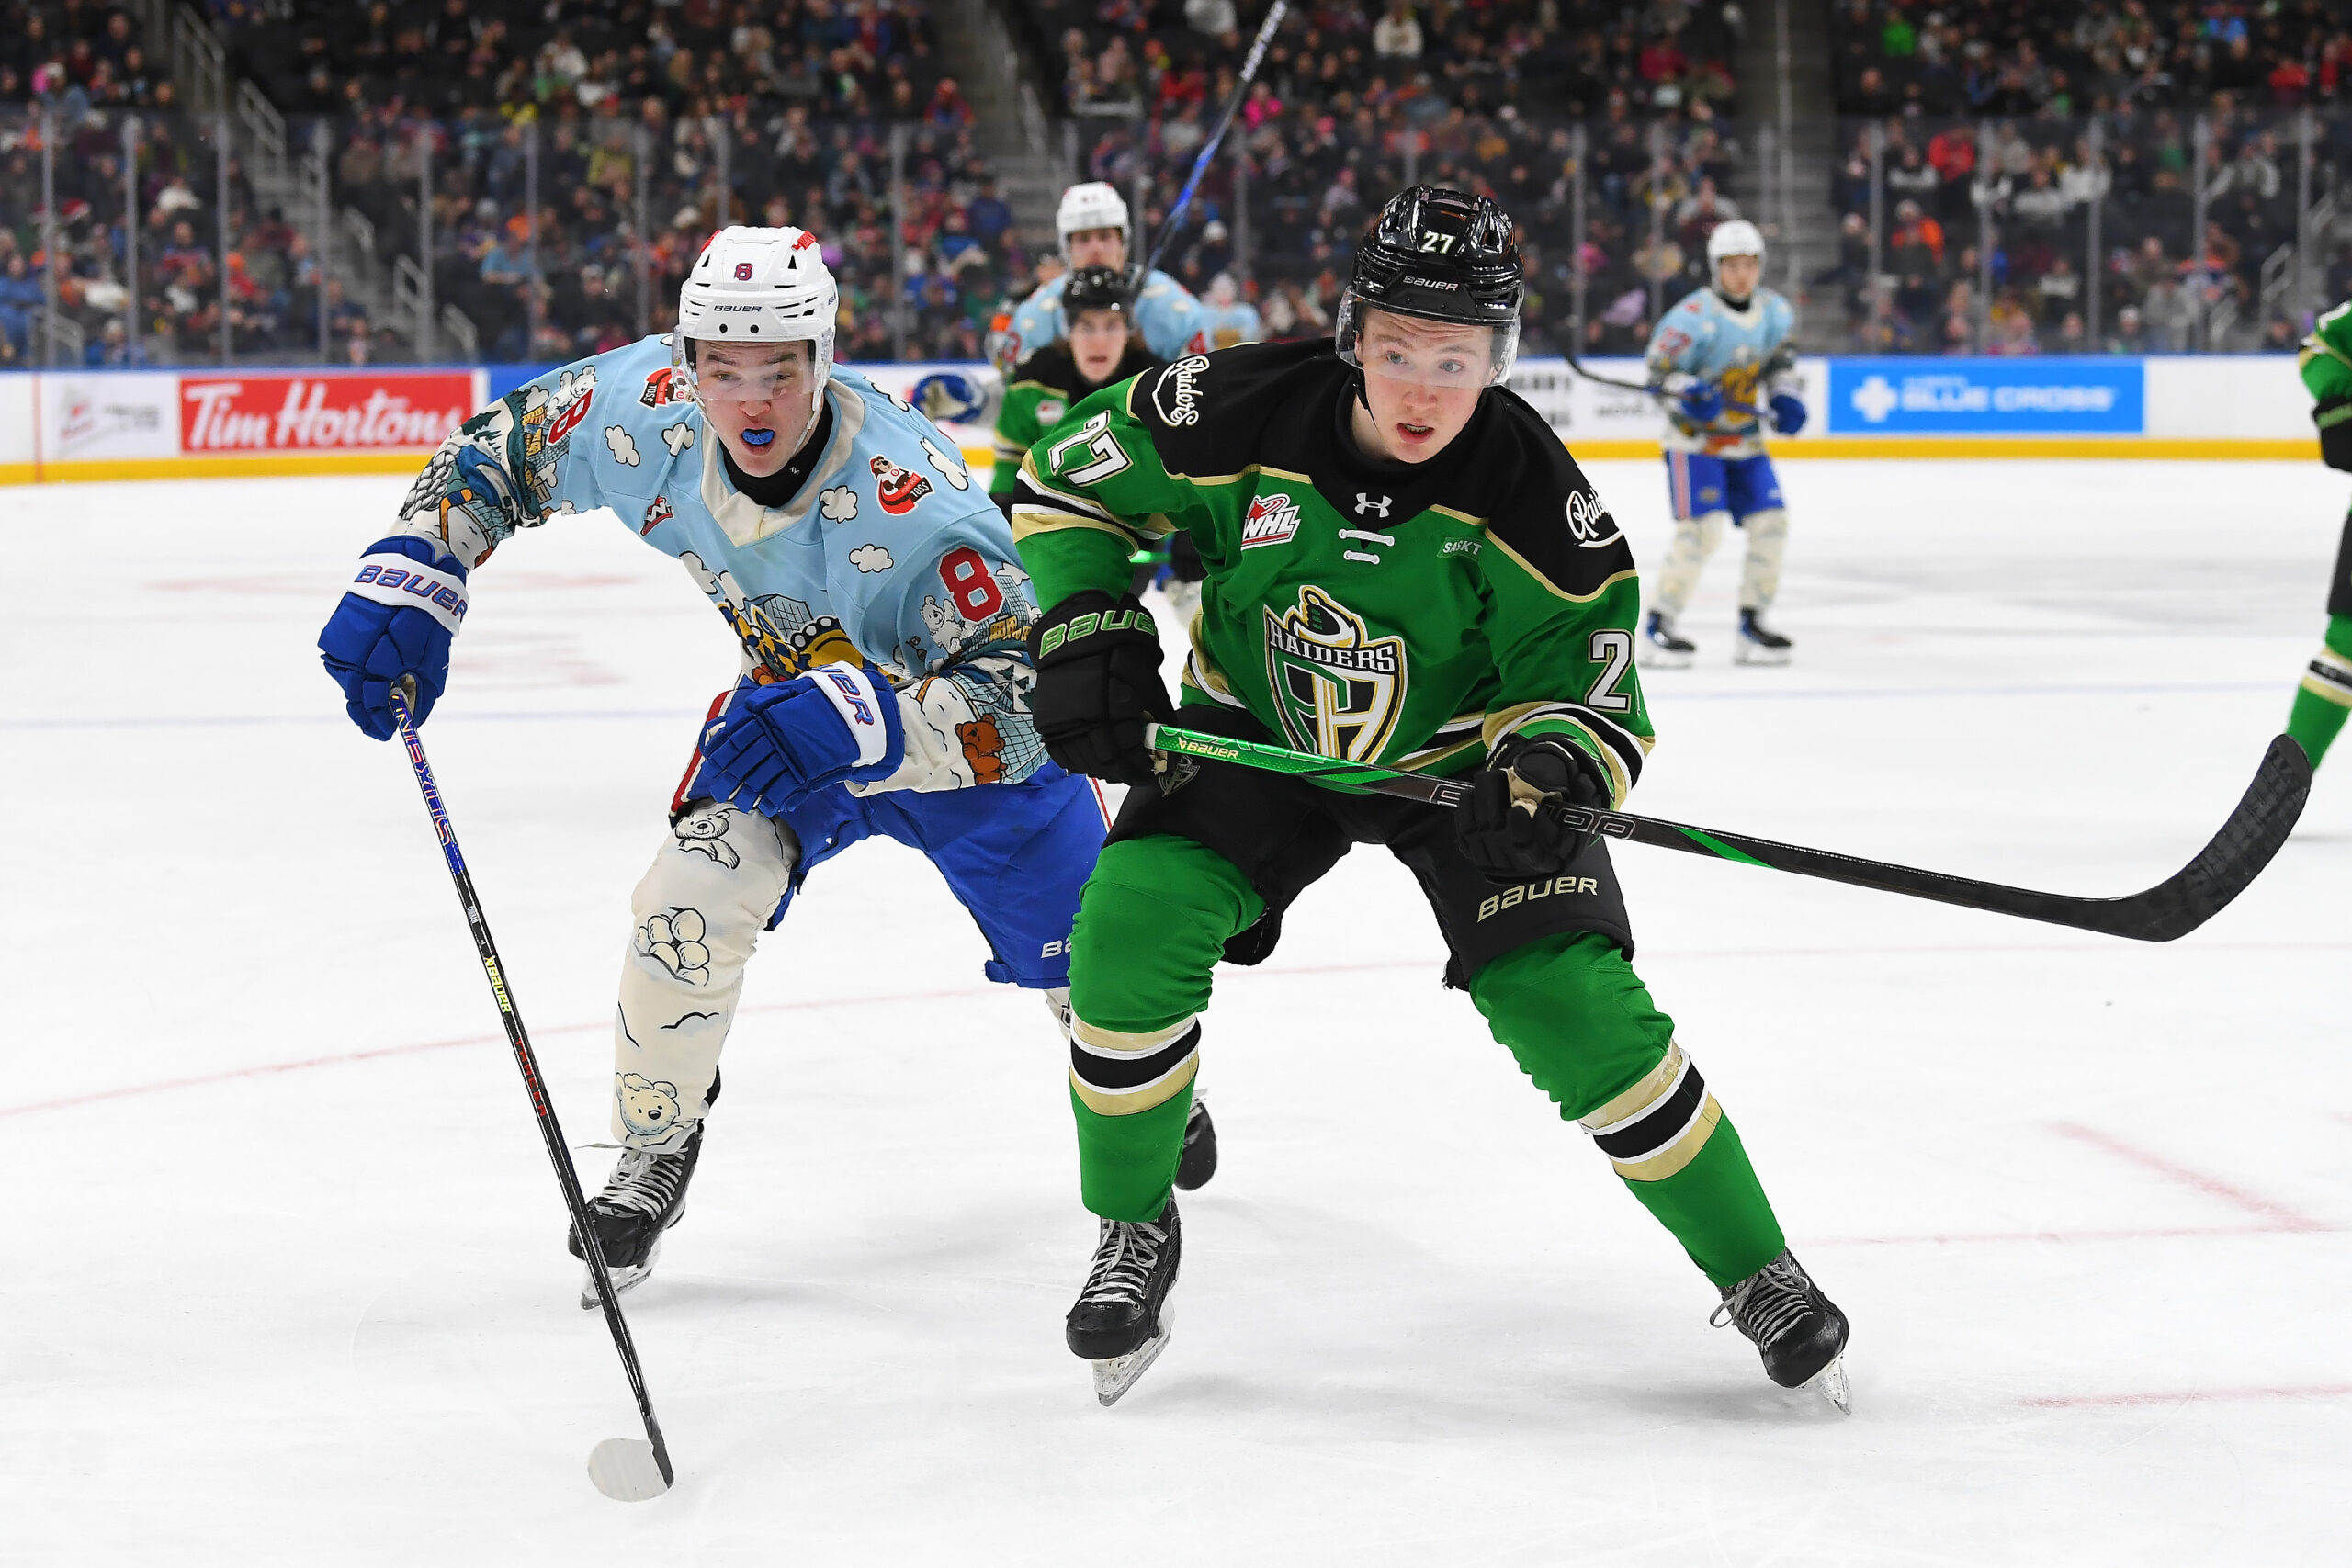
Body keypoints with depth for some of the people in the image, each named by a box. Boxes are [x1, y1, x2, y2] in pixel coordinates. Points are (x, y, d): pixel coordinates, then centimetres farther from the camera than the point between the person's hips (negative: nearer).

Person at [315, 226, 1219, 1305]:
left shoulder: (910, 501, -42)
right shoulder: (641, 409, -28)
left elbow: (1023, 697, -45)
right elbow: (498, 453, -9)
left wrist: (863, 717, -60)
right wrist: (410, 579, -21)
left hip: (953, 715, -3)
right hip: (783, 706, 3)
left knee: (1088, 957, 9)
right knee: (689, 904, -20)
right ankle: (653, 1153, 5)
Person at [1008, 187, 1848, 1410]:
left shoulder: (1532, 500, -25)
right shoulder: (1238, 416, -24)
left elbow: (1588, 697, -17)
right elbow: (1065, 482, -6)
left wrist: (1547, 778, -39)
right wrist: (1089, 630, -17)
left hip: (1461, 756, -1)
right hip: (1257, 739, 1)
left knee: (1572, 1005, -17)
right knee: (1131, 927, -22)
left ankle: (1754, 1271, 3)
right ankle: (1134, 1232, 2)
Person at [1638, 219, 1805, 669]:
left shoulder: (1774, 312, 0)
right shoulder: (1694, 317, -19)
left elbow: (1780, 355, 18)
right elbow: (1658, 372, -15)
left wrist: (1785, 395, 2)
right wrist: (1689, 393, -33)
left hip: (1745, 440, 7)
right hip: (1693, 441, -7)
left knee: (1771, 522, -1)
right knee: (1702, 529, -19)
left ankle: (1752, 625, 11)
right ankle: (1657, 627, -11)